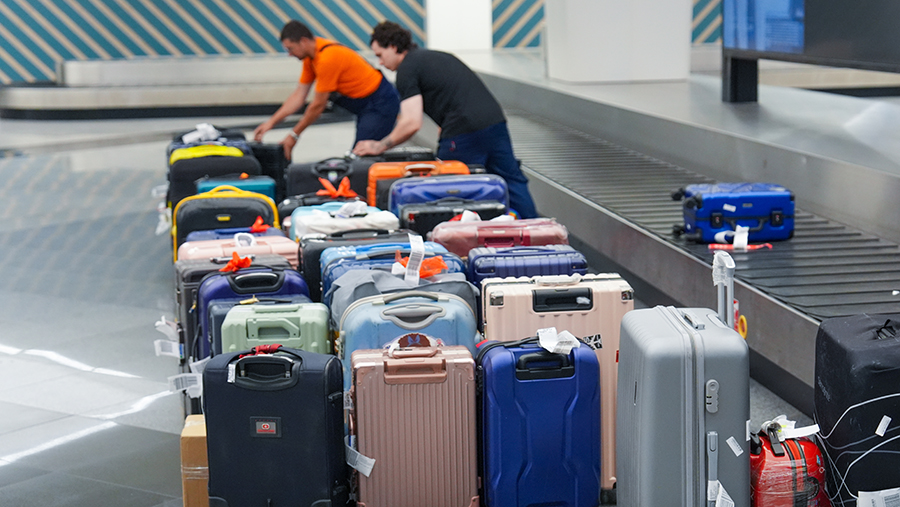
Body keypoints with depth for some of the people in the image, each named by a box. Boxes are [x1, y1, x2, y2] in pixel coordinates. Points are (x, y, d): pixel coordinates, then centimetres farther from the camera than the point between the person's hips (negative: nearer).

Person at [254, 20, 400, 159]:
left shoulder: (327, 59, -25)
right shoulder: (310, 56, 5)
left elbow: (318, 105, -19)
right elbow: (299, 95, 10)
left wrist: (294, 135, -8)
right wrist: (271, 122, 4)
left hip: (380, 104, -10)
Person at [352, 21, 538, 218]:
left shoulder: (407, 68, -2)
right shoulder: (437, 56, 25)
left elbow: (412, 123, -10)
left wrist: (379, 146, 2)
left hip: (464, 134, -8)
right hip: (495, 121, 8)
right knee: (512, 181, 12)